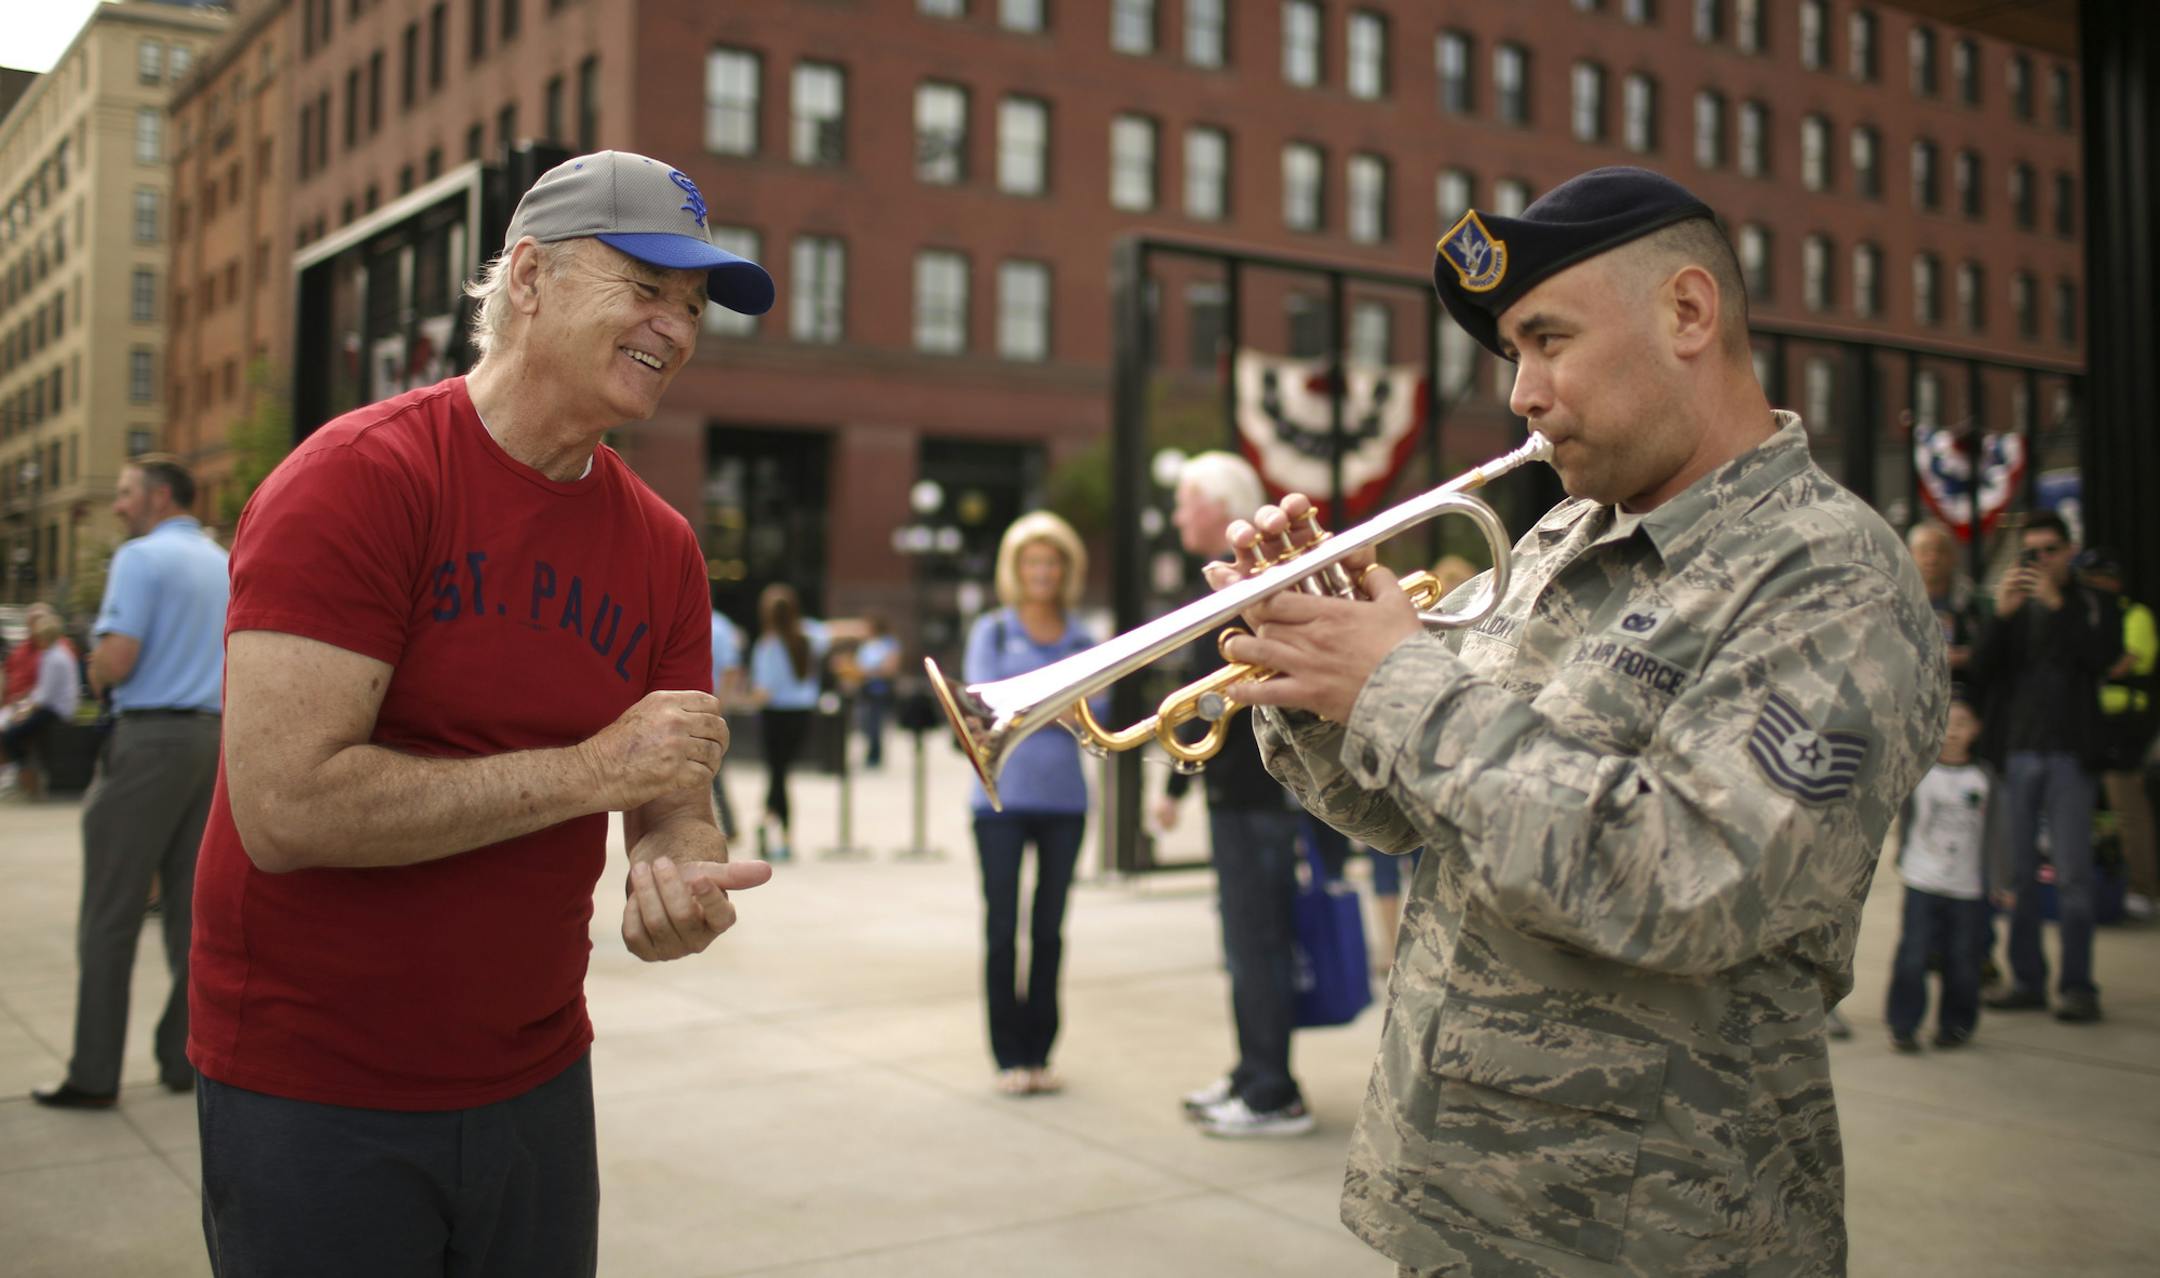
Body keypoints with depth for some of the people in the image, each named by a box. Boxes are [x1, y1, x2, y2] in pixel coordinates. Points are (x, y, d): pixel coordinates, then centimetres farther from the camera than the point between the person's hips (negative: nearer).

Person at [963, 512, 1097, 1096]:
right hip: (1002, 796, -2)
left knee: (1049, 929, 7)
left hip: (1063, 797, 2)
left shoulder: (1082, 638, 9)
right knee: (1003, 927, 0)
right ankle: (1008, 1056, 8)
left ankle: (1039, 1052, 16)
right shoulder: (990, 630, 4)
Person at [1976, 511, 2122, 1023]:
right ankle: (2027, 980, 12)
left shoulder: (2093, 607, 6)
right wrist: (2002, 615, -15)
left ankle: (2077, 985, 1)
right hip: (2015, 752, 3)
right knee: (2018, 874, 5)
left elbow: (2102, 657, -12)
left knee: (2072, 874, -3)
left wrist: (2058, 606, -18)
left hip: (2070, 754, -3)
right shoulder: (2011, 607, 12)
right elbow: (1983, 669, -1)